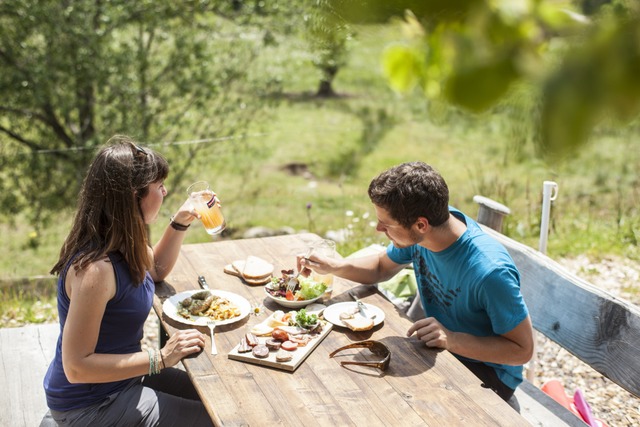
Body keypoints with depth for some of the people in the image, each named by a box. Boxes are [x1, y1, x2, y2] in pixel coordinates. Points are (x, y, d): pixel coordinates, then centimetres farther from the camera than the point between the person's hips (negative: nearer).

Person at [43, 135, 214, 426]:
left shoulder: (122, 243, -4)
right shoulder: (95, 268, -32)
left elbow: (156, 270, 18)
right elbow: (76, 366, -29)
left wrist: (180, 223, 4)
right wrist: (160, 358, -29)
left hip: (120, 374, 9)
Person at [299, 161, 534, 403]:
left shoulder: (490, 272, -34)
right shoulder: (418, 233, -12)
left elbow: (523, 350, -23)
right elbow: (381, 267, 9)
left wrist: (452, 340, -35)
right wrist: (333, 266, -8)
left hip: (487, 370, -6)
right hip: (439, 348, 6)